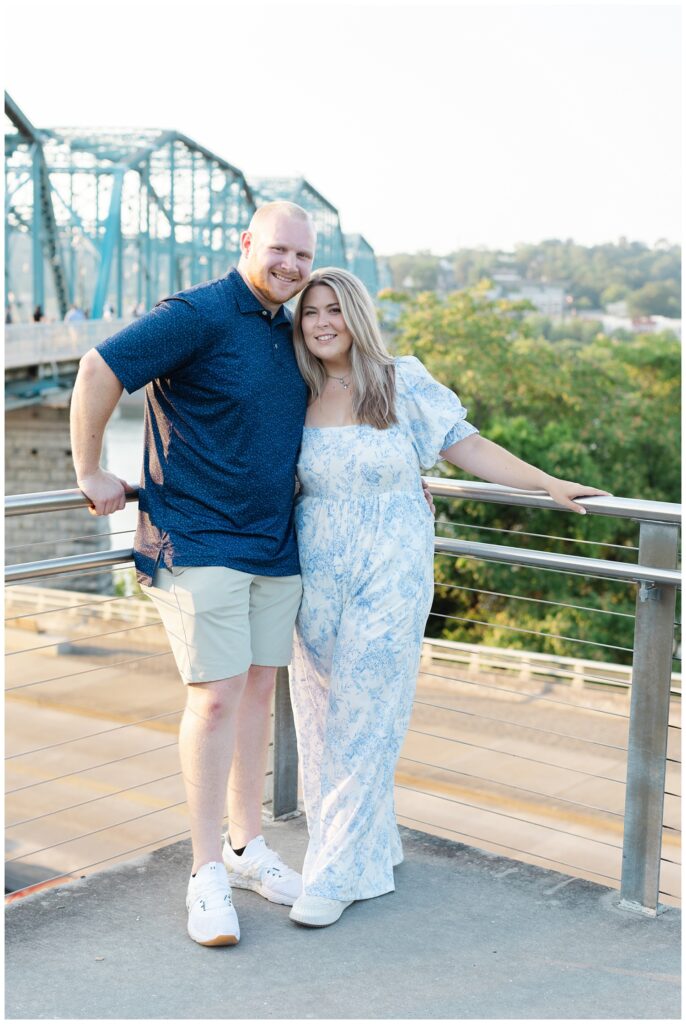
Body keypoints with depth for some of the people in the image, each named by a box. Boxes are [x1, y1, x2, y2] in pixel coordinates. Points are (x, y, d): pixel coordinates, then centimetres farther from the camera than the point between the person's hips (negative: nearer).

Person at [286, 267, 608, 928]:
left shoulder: (402, 383, -2)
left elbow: (467, 447, 0)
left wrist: (549, 485, -5)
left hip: (389, 575, -3)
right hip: (316, 576, 3)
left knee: (363, 719, -5)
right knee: (321, 718, 5)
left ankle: (337, 875, 3)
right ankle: (370, 846, 23)